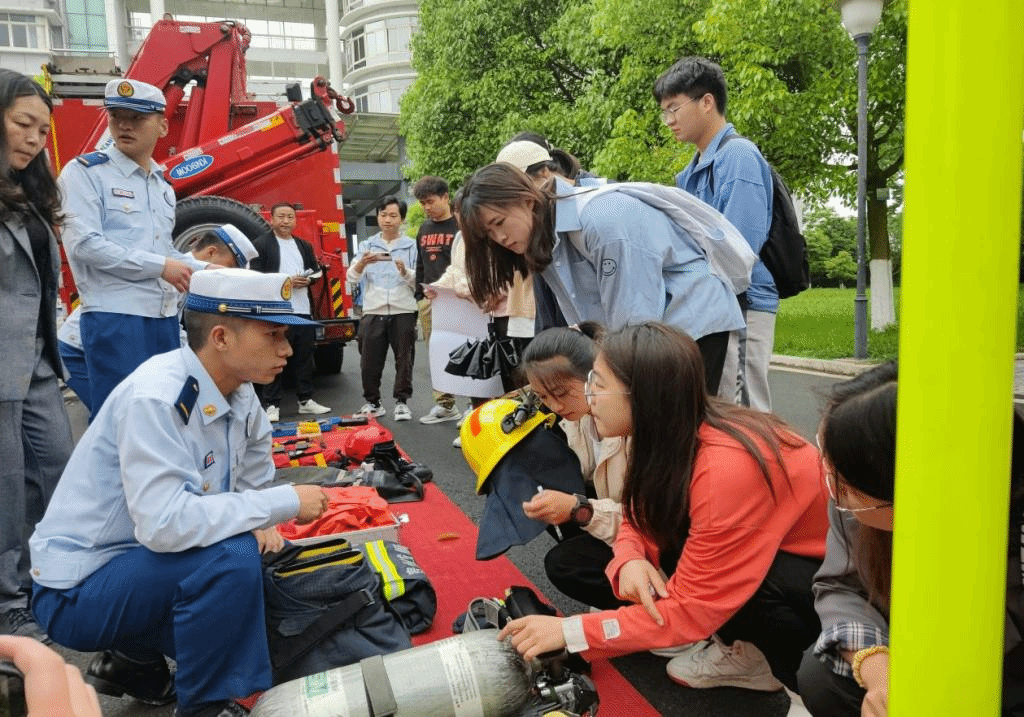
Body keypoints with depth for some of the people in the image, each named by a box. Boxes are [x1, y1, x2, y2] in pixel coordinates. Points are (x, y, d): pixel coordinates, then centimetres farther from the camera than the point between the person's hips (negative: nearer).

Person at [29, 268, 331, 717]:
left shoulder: (240, 397, -3)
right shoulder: (155, 398, -27)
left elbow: (250, 483, 11)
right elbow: (163, 523, -36)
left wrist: (256, 520, -11)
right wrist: (284, 502, -29)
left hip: (143, 563, 8)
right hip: (79, 586, -8)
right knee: (231, 558, -29)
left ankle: (134, 657, 17)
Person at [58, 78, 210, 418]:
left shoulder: (163, 186, 19)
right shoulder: (85, 172, -4)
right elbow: (84, 244, -15)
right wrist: (160, 266, -16)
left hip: (164, 317, 8)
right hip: (114, 318, -7)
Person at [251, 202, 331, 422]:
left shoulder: (304, 245, 18)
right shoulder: (261, 244, -1)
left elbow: (316, 270, 22)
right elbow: (256, 276, -9)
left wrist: (308, 280, -1)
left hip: (303, 311, 6)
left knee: (304, 358, 10)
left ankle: (305, 400, 19)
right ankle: (272, 405, 4)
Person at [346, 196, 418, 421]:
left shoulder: (411, 246, 5)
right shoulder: (367, 246, 11)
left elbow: (418, 281, -4)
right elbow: (352, 278, 0)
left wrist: (405, 271, -25)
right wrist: (362, 263, -21)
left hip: (403, 312, -2)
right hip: (373, 312, 2)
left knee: (404, 359, 2)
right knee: (370, 361, 5)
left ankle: (401, 402, 13)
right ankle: (372, 402, 18)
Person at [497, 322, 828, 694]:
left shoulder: (725, 469, -34)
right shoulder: (672, 436, -10)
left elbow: (690, 609, -27)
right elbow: (639, 519, 3)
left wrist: (570, 631, -26)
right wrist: (630, 561, -21)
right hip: (758, 555, 7)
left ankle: (787, 663, -7)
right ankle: (744, 643, 2)